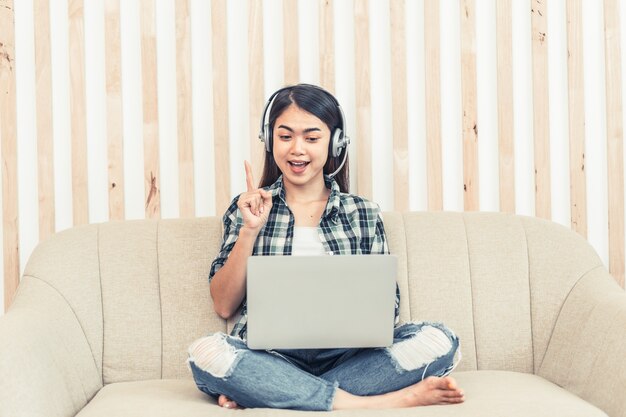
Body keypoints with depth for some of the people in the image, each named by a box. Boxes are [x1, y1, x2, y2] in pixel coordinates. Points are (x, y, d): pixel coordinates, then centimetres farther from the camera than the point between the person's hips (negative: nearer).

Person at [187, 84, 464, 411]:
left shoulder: (364, 214, 14)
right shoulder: (249, 208, 13)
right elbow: (224, 306, 6)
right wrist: (250, 230, -5)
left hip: (346, 356, 1)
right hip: (270, 356, -1)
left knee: (439, 341, -25)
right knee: (205, 353, -33)